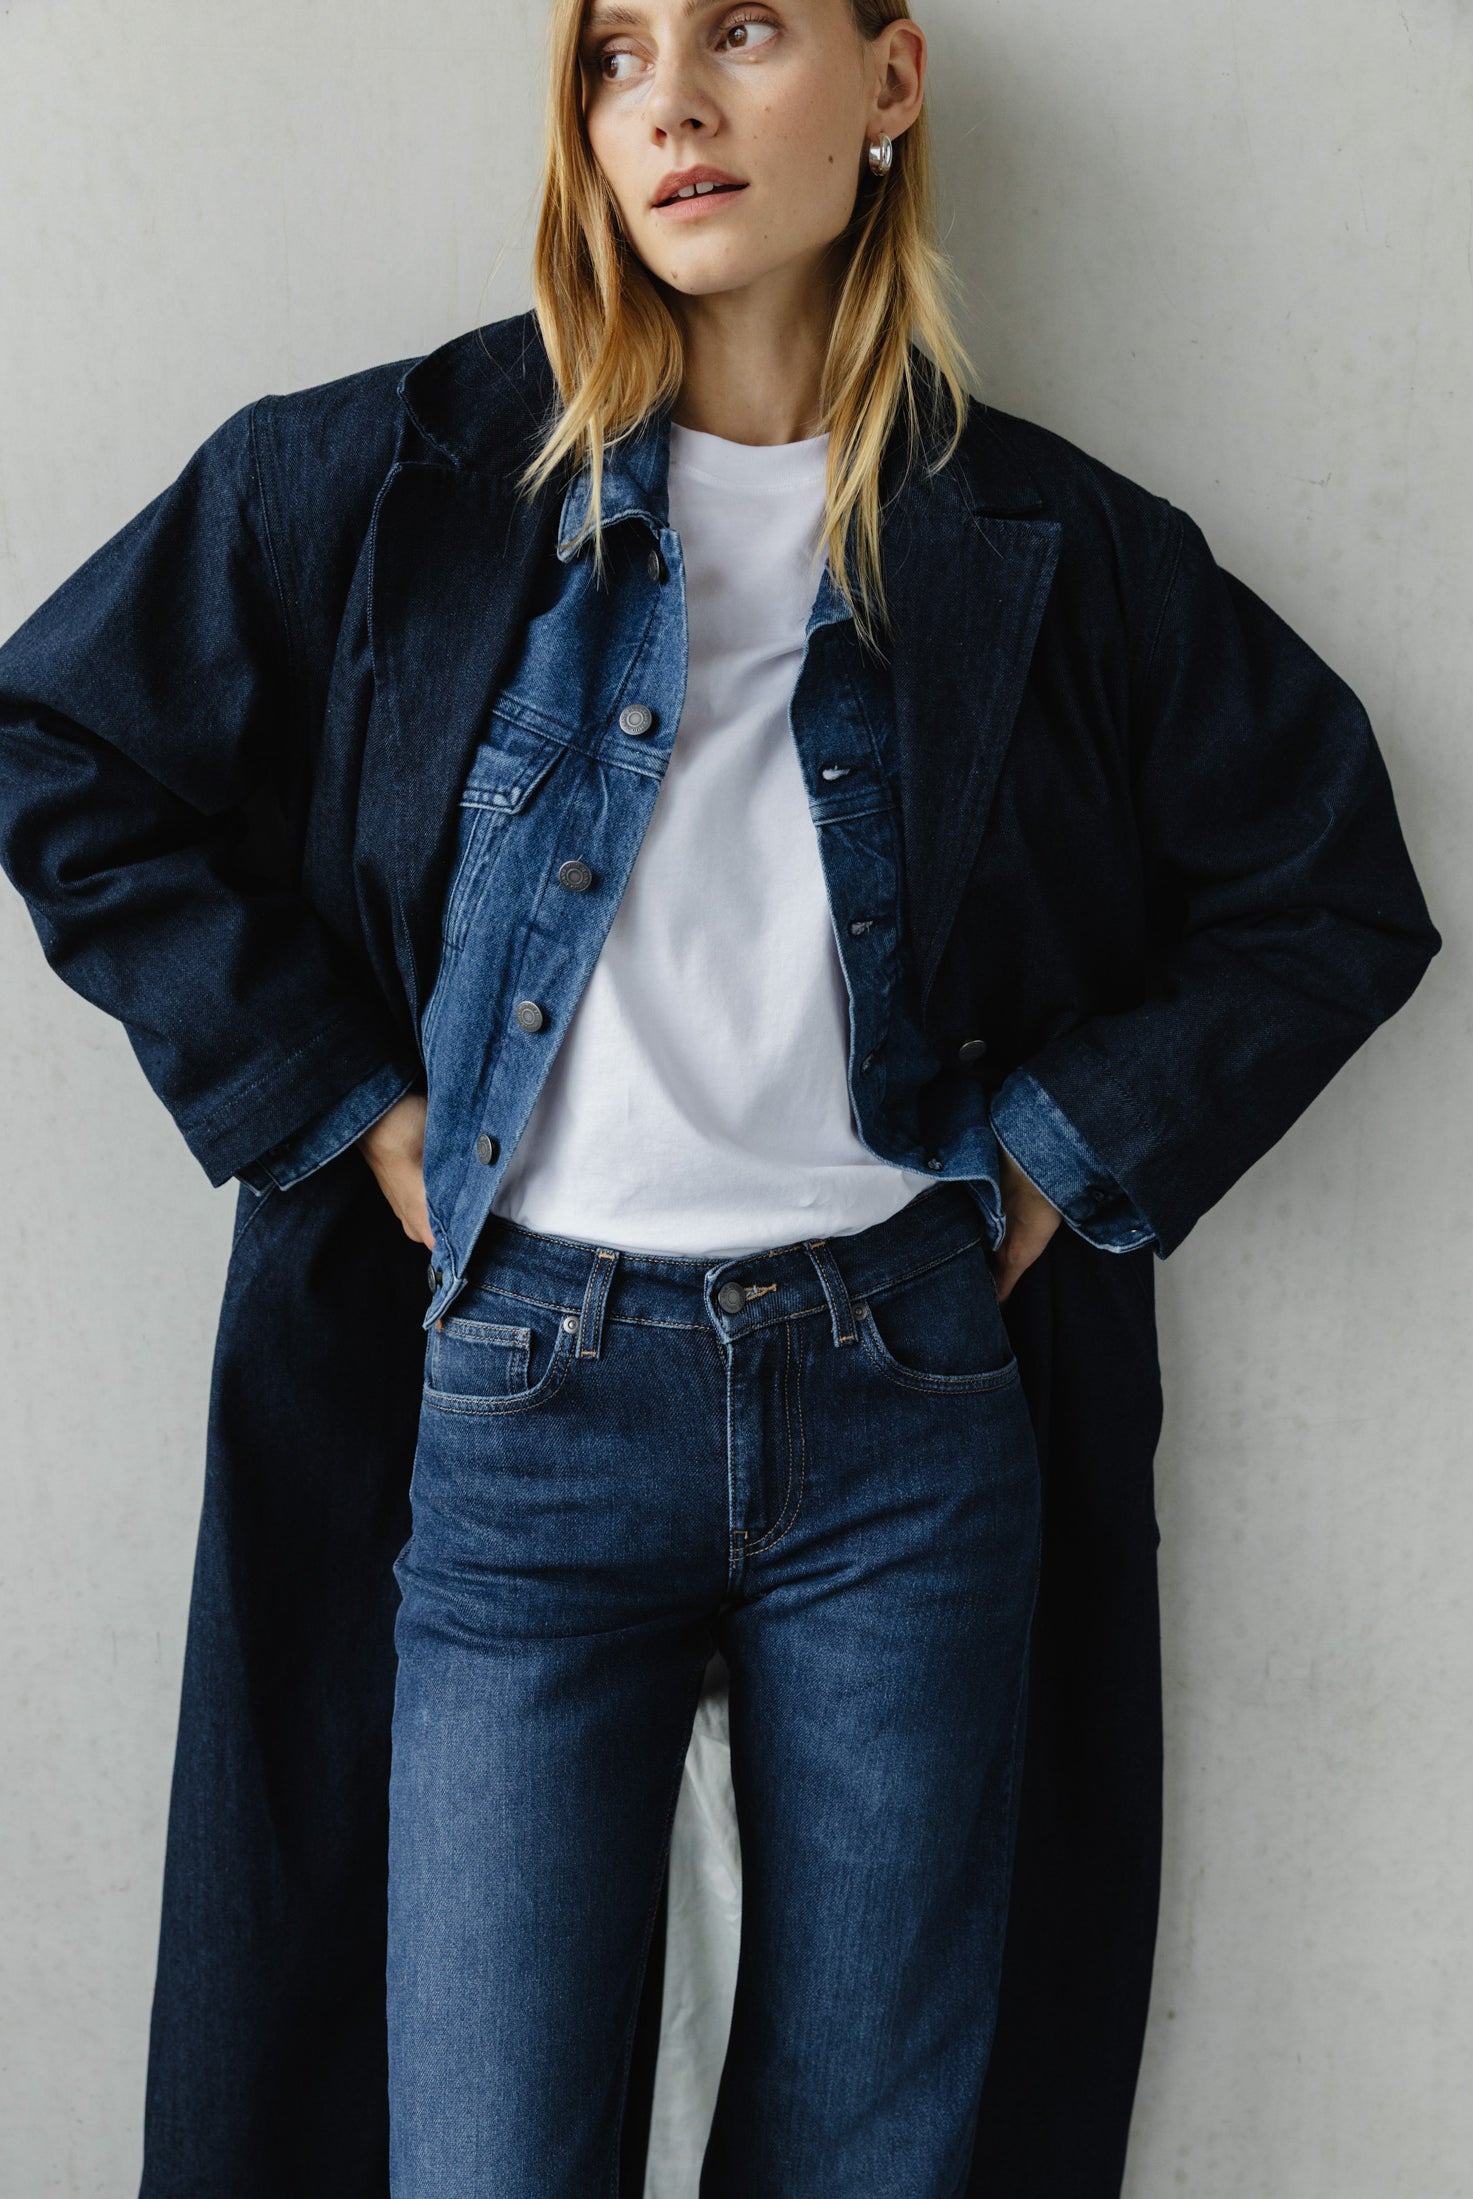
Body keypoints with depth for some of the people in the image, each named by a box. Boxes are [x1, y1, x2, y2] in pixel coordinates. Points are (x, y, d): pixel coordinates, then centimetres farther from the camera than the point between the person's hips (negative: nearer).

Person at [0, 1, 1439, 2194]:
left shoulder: (1053, 548, 4)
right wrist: (333, 1094, -1)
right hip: (522, 1406, -1)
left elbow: (1341, 894, 12)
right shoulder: (399, 474, 1)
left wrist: (1068, 1141, 1)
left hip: (911, 1398, 2)